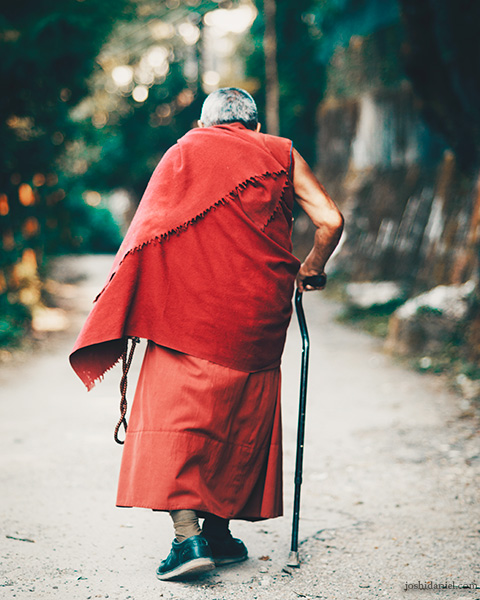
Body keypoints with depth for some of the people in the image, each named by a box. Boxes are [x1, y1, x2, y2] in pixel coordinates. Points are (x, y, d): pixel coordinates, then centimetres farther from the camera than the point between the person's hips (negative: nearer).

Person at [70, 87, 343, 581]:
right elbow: (331, 220, 4)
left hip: (191, 309, -2)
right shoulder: (282, 155, 13)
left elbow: (149, 228, -1)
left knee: (177, 411, -3)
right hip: (259, 314, 2)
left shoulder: (186, 150, 10)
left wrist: (133, 315, 3)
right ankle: (219, 530, 18)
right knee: (242, 419, 13)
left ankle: (188, 534, -14)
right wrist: (311, 269, 22)